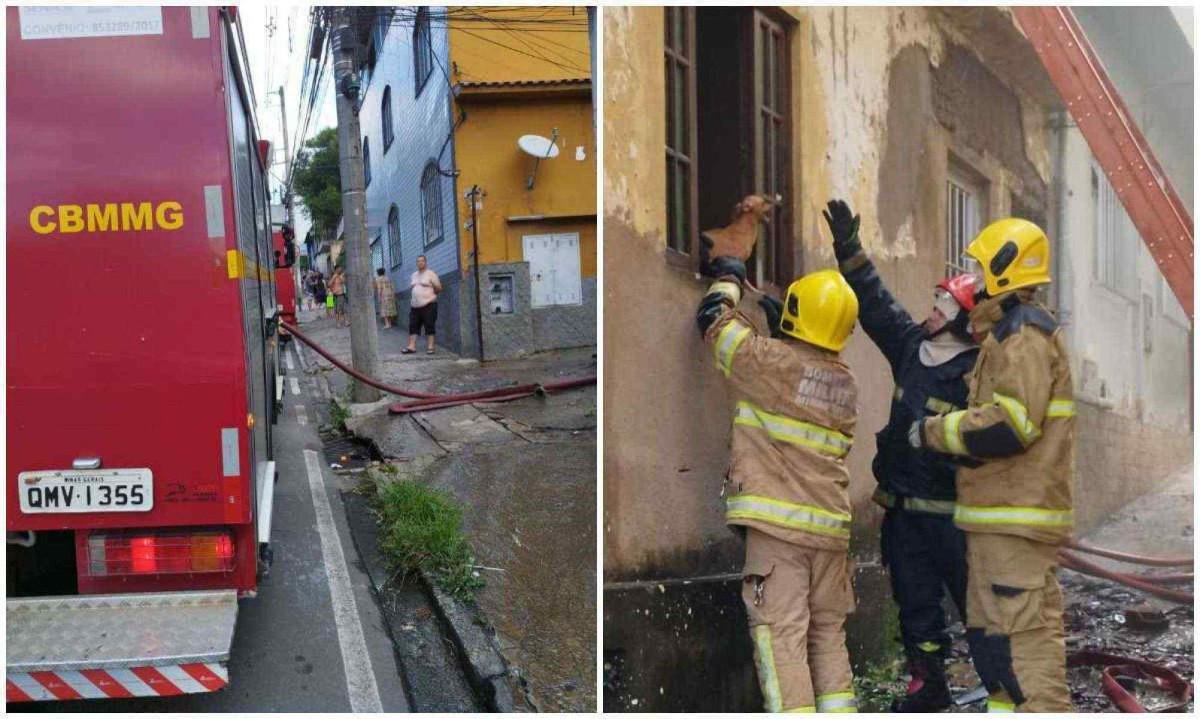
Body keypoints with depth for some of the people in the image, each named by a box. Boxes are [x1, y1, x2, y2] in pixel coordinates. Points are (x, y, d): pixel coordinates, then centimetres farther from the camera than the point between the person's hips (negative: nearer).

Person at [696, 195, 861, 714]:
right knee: (828, 635, 16)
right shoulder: (845, 381, 9)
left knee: (781, 635, -4)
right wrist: (779, 327, 27)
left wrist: (728, 271, 17)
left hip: (778, 525, -6)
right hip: (830, 527, 6)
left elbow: (715, 322, 2)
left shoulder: (773, 361, -10)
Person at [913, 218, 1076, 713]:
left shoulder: (1023, 331, -12)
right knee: (990, 635, 16)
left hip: (1016, 518, -11)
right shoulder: (1008, 334, 21)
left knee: (1025, 635, -8)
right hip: (999, 516, 11)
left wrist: (935, 432, -11)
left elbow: (1009, 425, -22)